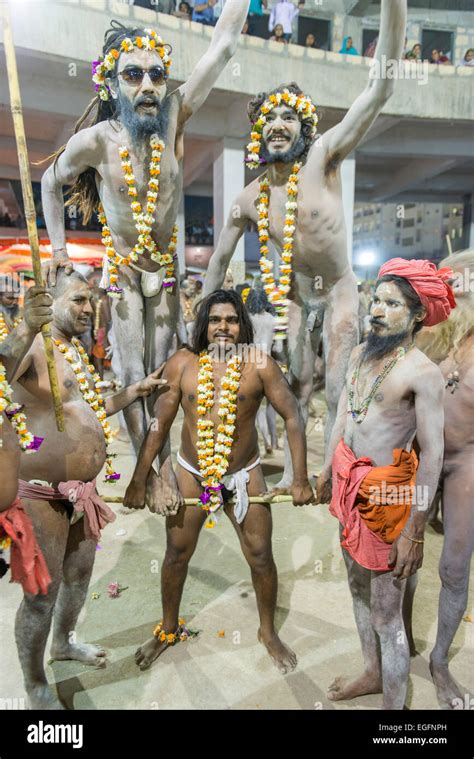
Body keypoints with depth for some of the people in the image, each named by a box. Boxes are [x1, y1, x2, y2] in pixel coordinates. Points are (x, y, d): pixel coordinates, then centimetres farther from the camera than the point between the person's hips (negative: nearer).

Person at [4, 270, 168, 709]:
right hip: (41, 492, -9)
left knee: (79, 572, 25)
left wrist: (135, 391, 17)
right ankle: (35, 688, 30)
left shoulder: (76, 350, 11)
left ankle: (64, 642, 51)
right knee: (43, 591, 6)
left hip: (80, 487, 9)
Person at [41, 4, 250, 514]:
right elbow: (50, 183, 3)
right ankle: (151, 470, 9)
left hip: (166, 267, 2)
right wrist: (57, 247, 3)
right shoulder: (95, 140, -15)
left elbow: (224, 44, -11)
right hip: (122, 269, -2)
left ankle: (165, 460, 19)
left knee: (162, 370, 7)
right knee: (133, 374, -3)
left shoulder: (173, 119, -11)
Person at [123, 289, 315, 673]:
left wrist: (300, 479, -12)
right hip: (191, 473, 2)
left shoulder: (259, 364, -12)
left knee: (261, 556, 8)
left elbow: (293, 417, -9)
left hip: (244, 474, -1)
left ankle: (268, 632, 36)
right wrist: (138, 481, -1)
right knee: (177, 554, 14)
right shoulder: (182, 363, -7)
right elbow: (159, 424, -2)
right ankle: (169, 628, 41)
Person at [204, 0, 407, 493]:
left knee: (337, 392, -2)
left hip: (339, 292, -2)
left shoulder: (323, 158, -15)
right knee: (296, 388, 7)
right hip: (294, 296, 3)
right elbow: (220, 258, 7)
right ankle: (291, 473, 22)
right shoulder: (249, 199, -7)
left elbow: (380, 87, -26)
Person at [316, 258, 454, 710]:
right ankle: (372, 674, 48)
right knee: (359, 586, 24)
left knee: (386, 614, 5)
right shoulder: (361, 354, 3)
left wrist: (415, 532, -18)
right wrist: (328, 471, 20)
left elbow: (433, 454, -19)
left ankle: (393, 704, 27)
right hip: (348, 484, 8)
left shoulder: (422, 372, -19)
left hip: (385, 493, -8)